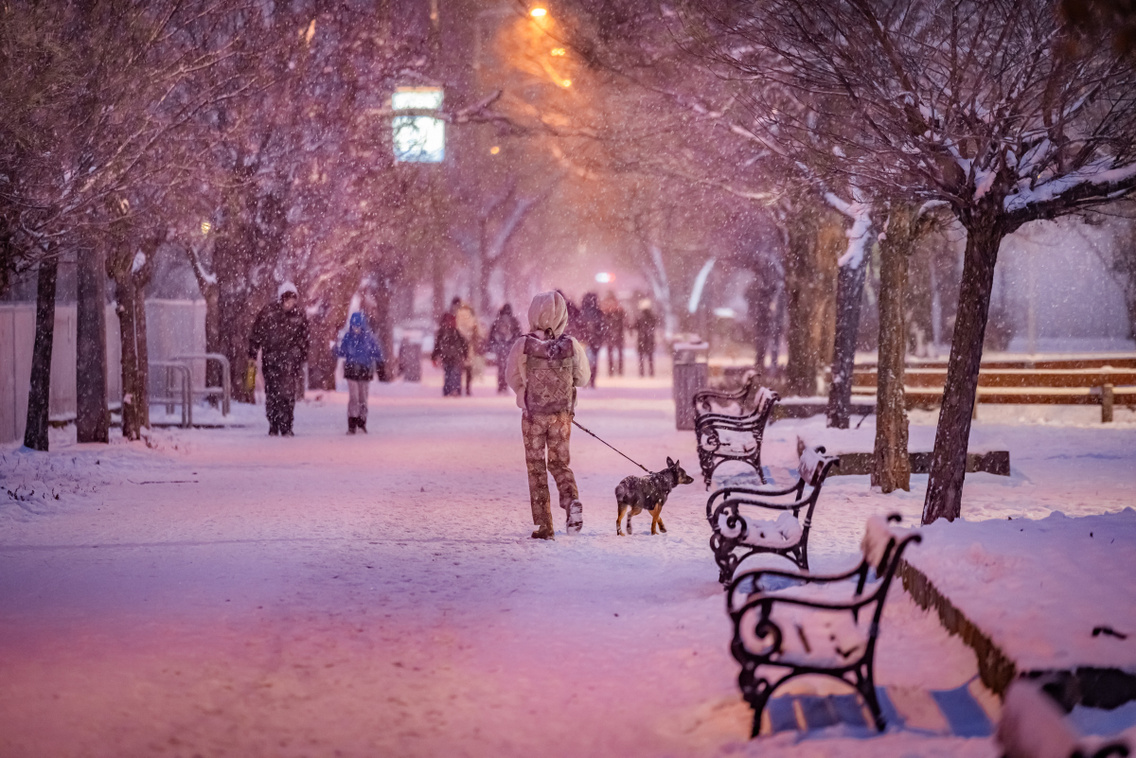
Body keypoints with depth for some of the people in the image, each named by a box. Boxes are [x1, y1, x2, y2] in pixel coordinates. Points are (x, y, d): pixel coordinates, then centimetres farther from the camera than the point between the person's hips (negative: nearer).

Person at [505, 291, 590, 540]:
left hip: (533, 415, -2)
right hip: (562, 415, 2)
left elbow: (513, 378, 1)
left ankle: (543, 525, 8)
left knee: (536, 467, 10)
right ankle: (572, 500, -10)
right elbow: (582, 379, 3)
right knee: (559, 463, 18)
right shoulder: (571, 346, -10)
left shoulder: (523, 346, -14)